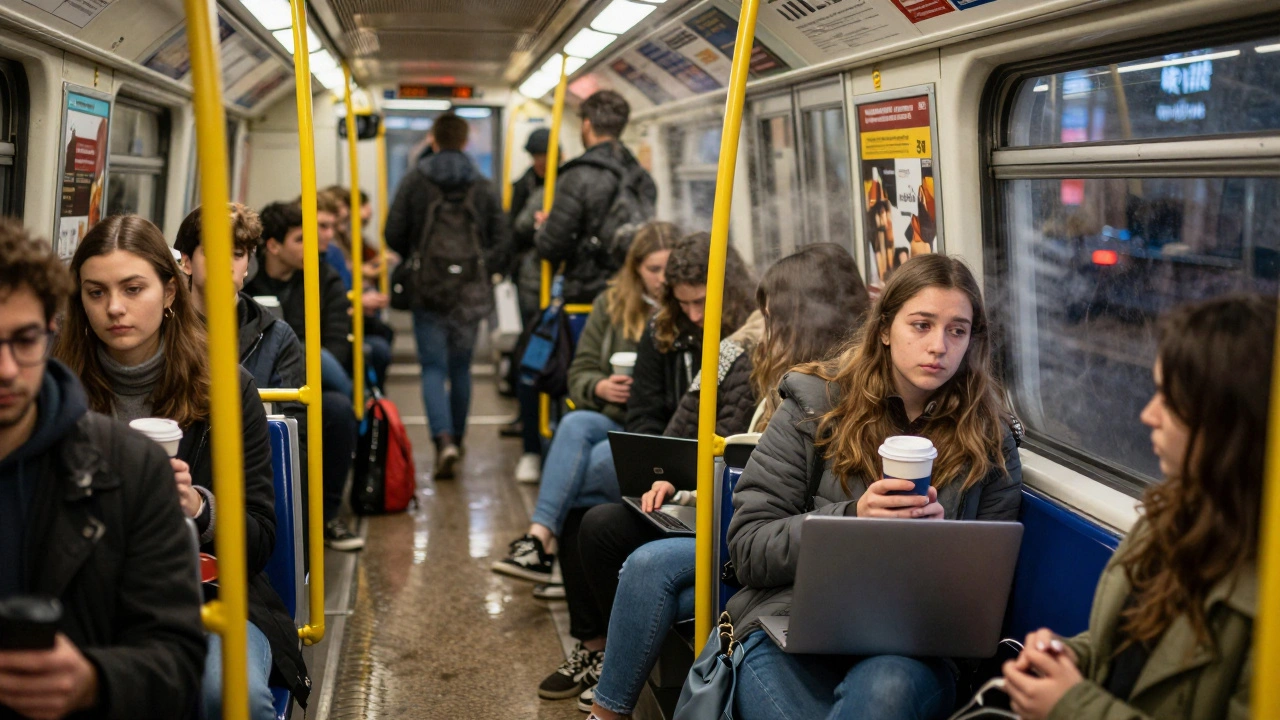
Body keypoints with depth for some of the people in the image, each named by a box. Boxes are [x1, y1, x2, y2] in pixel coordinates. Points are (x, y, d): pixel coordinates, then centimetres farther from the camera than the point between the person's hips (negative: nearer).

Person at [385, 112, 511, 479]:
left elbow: (394, 234, -3)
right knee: (460, 367, 15)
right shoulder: (483, 187, 5)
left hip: (427, 288, -2)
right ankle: (456, 439, 26)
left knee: (433, 367, 0)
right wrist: (483, 267, 11)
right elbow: (502, 240, 0)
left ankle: (444, 439, -18)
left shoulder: (414, 181, 0)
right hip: (470, 291, 2)